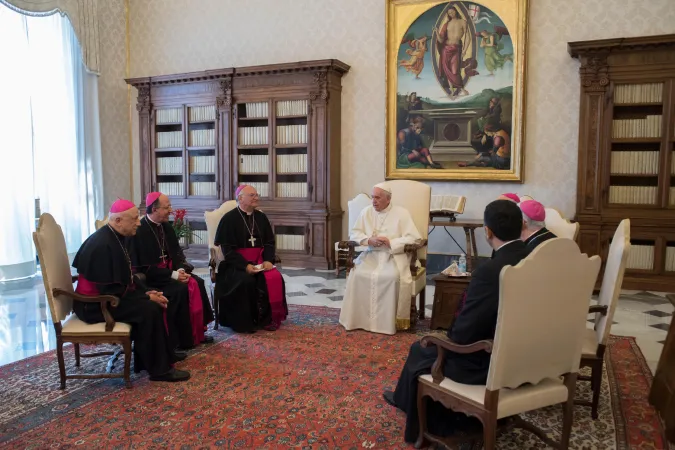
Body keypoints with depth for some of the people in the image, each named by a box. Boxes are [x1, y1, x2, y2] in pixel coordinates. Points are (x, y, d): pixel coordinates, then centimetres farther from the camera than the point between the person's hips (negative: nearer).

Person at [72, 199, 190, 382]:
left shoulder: (117, 237, 4)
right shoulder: (102, 244, -26)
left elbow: (127, 276, 12)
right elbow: (111, 290, -26)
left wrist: (148, 291, -2)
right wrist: (146, 296, -19)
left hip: (109, 294, 10)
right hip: (96, 303, -10)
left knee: (155, 303, 4)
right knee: (148, 310, -22)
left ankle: (163, 353, 16)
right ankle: (159, 368, -11)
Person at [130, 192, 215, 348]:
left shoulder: (166, 227, 8)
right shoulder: (140, 230, -17)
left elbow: (177, 253, 11)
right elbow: (145, 266, -21)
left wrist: (181, 269, -11)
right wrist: (173, 275, -23)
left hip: (170, 270, 8)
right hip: (151, 275, -8)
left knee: (197, 282, -13)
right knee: (182, 288, -26)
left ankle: (198, 331, -6)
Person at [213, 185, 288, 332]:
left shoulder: (261, 218, 10)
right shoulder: (229, 219, -6)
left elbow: (269, 243, 10)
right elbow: (227, 249, -10)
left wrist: (268, 260, -10)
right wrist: (245, 265, -23)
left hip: (259, 261, 4)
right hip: (236, 262, -4)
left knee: (275, 278, -22)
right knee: (246, 281, -32)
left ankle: (269, 318, -9)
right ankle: (244, 322, -15)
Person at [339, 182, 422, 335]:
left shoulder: (401, 213, -1)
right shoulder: (366, 212, 10)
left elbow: (414, 238, -8)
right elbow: (354, 233, 12)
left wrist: (391, 242, -18)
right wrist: (368, 240, -9)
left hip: (393, 255, -3)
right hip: (371, 254, 3)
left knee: (392, 276, -34)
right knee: (357, 274, -26)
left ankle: (388, 321, -20)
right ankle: (360, 318, -14)